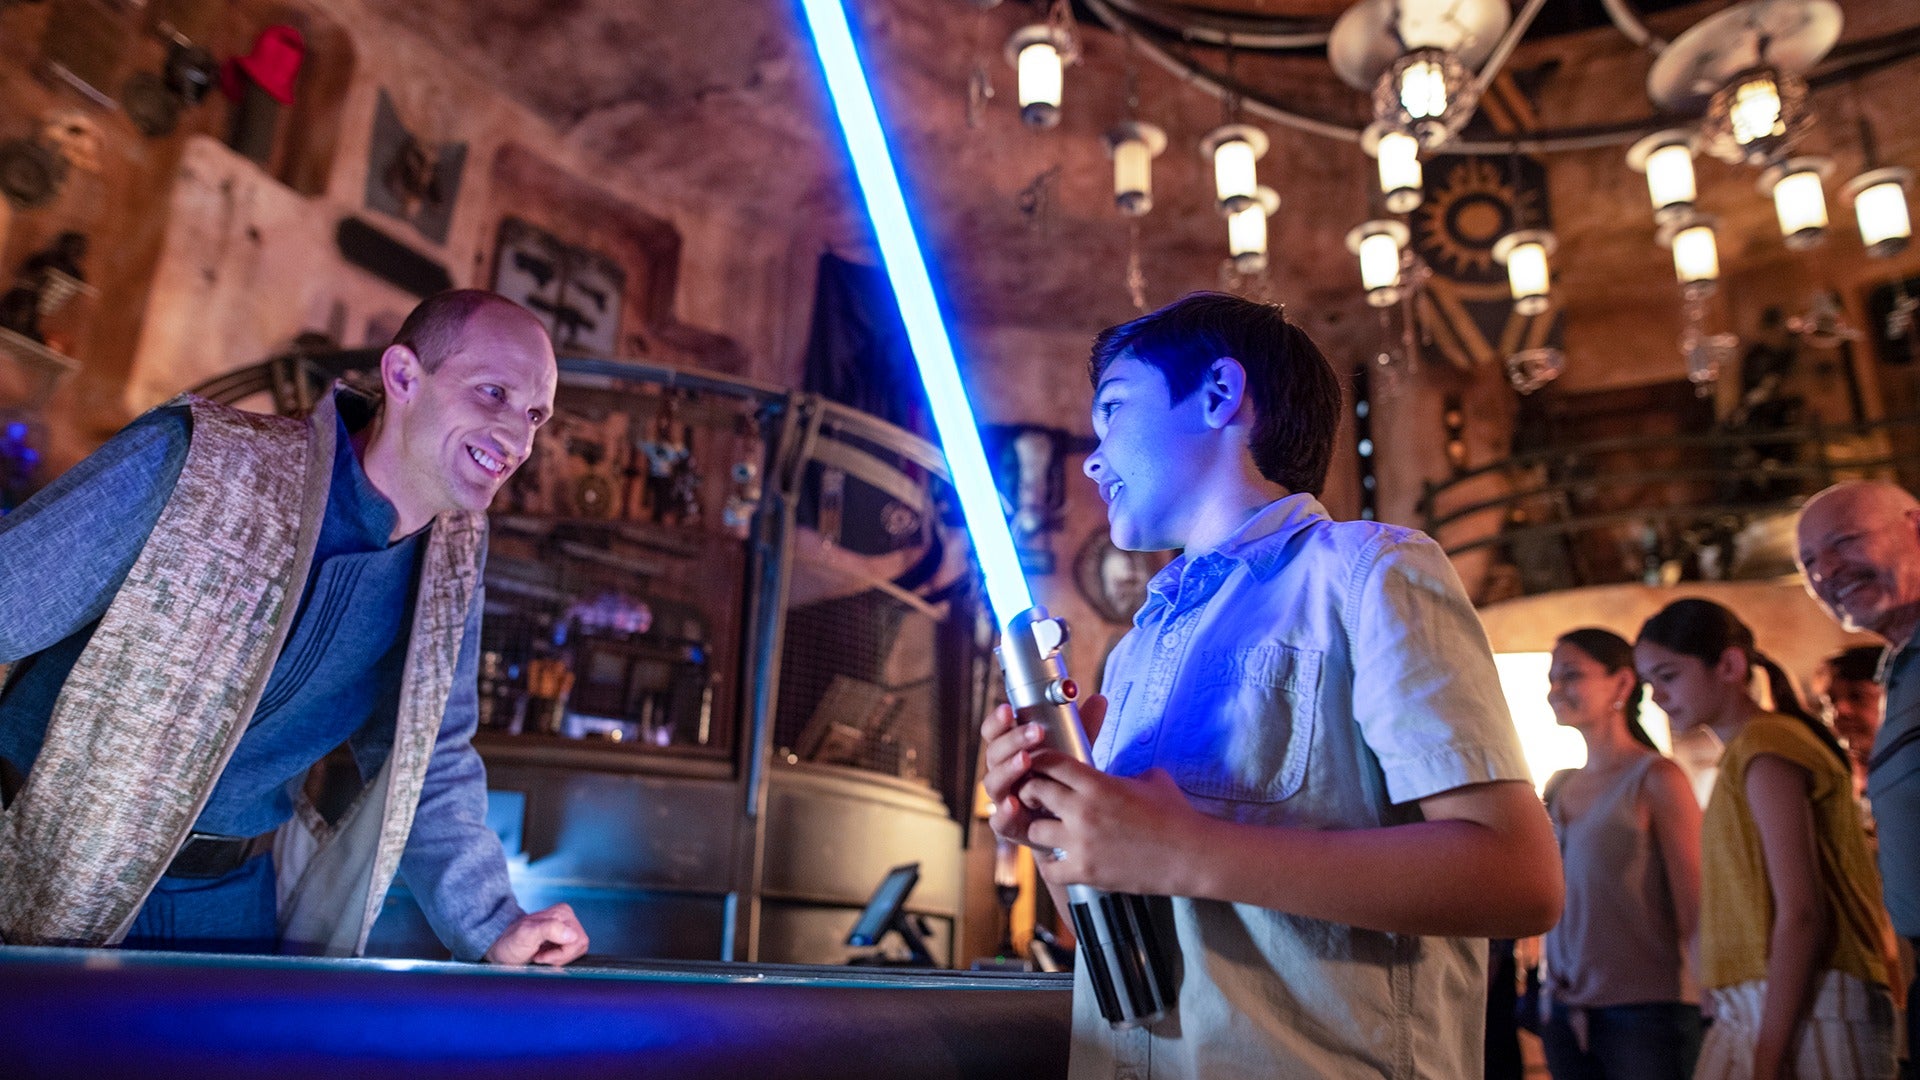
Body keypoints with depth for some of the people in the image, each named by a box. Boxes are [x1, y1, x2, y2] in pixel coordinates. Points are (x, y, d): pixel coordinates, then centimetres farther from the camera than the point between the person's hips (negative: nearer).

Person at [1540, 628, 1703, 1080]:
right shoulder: (1558, 788, 10)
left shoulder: (1655, 779, -6)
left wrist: (1708, 1010, -10)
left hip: (1644, 1010, -5)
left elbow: (1693, 910, -8)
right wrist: (1555, 999, 8)